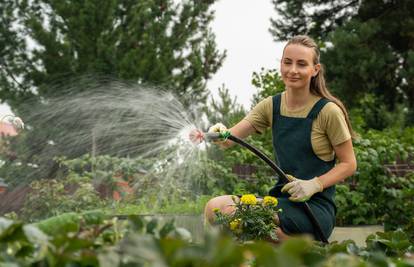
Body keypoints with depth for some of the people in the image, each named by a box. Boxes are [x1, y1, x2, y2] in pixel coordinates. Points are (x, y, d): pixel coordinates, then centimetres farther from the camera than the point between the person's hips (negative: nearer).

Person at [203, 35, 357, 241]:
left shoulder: (327, 111, -8)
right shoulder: (272, 106, 7)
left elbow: (349, 164, -2)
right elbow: (229, 139, -3)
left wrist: (314, 185, -17)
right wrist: (219, 134, -28)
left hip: (316, 205, -6)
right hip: (281, 197, 6)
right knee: (214, 208, -17)